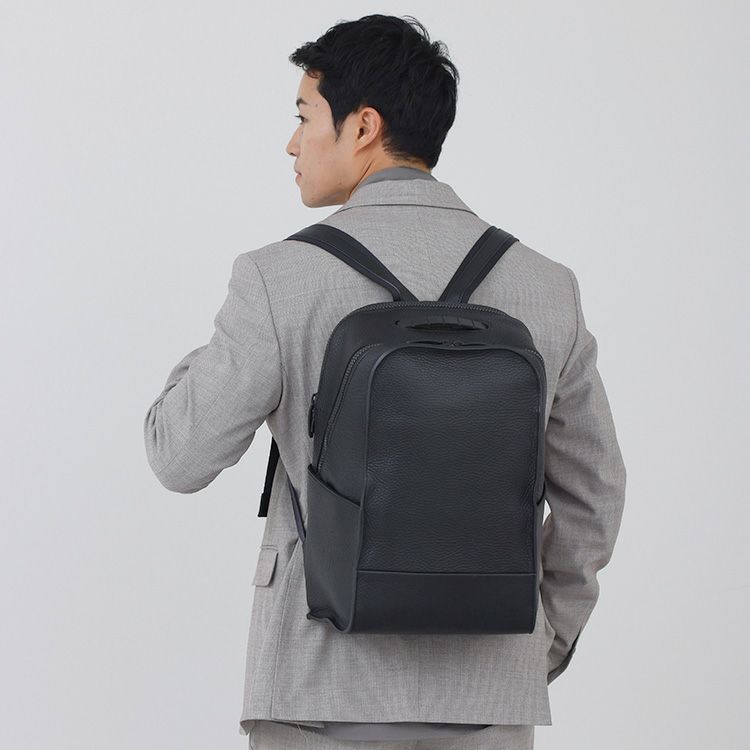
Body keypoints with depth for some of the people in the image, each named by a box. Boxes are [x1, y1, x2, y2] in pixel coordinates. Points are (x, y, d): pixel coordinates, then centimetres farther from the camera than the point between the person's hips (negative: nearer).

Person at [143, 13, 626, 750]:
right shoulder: (545, 286, 1)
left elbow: (181, 458, -2)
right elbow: (591, 491, 9)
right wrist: (545, 643, 23)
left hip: (327, 691, -3)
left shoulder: (280, 279, -11)